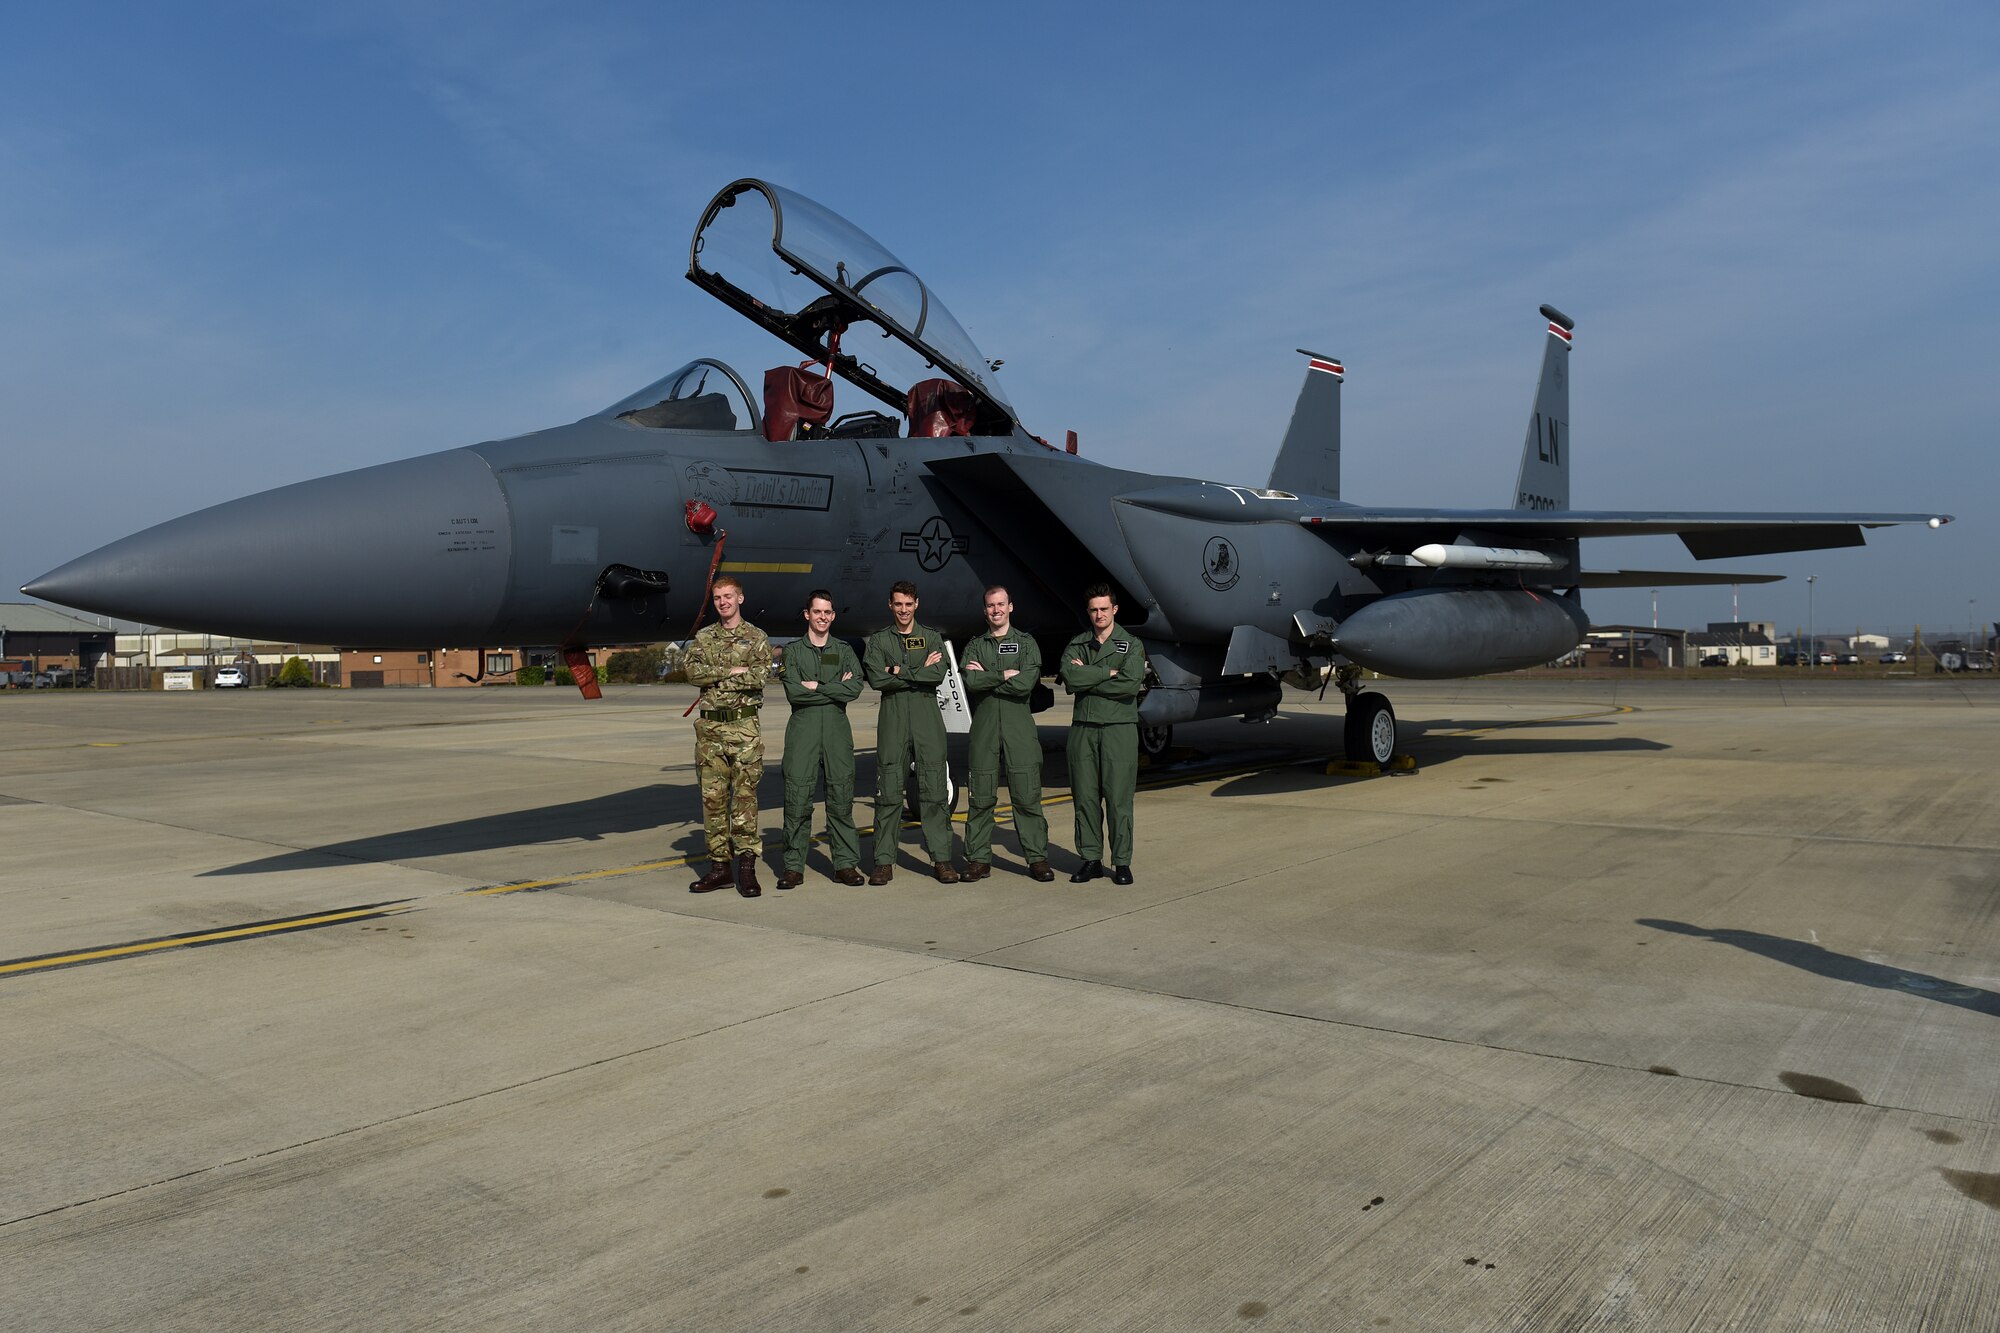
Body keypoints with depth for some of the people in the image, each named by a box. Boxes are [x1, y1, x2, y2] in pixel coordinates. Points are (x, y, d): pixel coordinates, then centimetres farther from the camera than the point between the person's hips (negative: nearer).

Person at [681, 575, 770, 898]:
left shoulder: (756, 638, 4)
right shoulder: (704, 637, 13)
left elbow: (760, 677, -12)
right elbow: (691, 669, -4)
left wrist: (714, 675, -9)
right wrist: (733, 670, -11)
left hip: (744, 726, -4)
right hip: (710, 726, 4)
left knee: (744, 796, -5)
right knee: (712, 797, 5)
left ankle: (746, 868, -1)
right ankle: (719, 866, 12)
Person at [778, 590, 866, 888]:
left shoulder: (844, 651, 14)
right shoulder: (792, 651, 10)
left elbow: (855, 689, -3)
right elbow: (793, 692, -6)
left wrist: (816, 686, -7)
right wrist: (836, 688, -5)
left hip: (837, 729, 1)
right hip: (803, 729, -1)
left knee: (841, 797, 2)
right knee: (797, 799, -3)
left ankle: (846, 863, 8)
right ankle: (794, 867, 3)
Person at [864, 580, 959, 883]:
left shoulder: (932, 637, 12)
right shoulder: (878, 640, 12)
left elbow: (938, 675, -5)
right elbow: (876, 679, -5)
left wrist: (899, 671, -7)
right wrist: (920, 672, -6)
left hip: (927, 720, 0)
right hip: (892, 721, 0)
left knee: (933, 790, -2)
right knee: (888, 792, -1)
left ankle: (941, 859, 3)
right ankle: (884, 862, 5)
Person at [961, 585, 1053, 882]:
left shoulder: (1026, 644, 9)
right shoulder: (975, 646, 14)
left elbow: (1026, 683, -9)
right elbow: (970, 682, -5)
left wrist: (986, 677, -5)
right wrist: (1004, 675, -8)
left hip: (1019, 726, -1)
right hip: (984, 726, 2)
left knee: (1027, 796, -2)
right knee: (981, 798, 3)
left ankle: (1037, 858, 3)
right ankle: (979, 859, 10)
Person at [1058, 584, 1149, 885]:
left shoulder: (1132, 645, 6)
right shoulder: (1077, 645, 12)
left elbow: (1132, 683, -12)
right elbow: (1069, 678, -8)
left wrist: (1087, 680, -7)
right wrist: (1109, 673, -10)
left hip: (1119, 727, -2)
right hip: (1083, 728, 2)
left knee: (1119, 798, -3)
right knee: (1085, 797, 3)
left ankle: (1121, 862, 6)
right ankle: (1091, 859, 12)